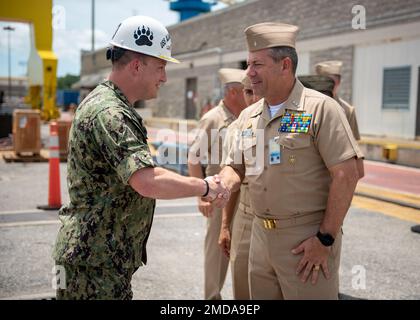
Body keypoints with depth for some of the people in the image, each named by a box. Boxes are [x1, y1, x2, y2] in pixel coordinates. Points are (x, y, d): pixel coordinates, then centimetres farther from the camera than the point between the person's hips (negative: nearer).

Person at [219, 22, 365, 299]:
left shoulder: (321, 108, -11)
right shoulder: (248, 116, 8)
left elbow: (347, 174, -14)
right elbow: (235, 168, 14)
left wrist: (326, 239, -15)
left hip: (309, 238, -6)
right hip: (261, 235, 6)